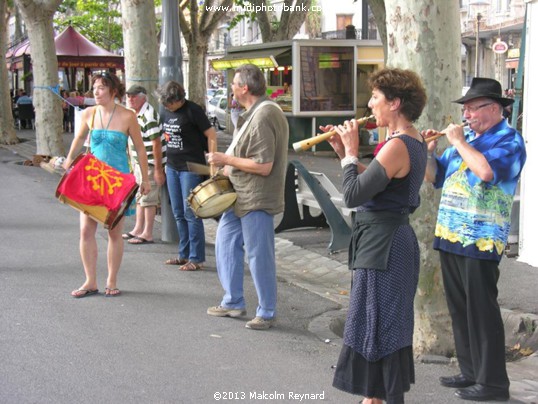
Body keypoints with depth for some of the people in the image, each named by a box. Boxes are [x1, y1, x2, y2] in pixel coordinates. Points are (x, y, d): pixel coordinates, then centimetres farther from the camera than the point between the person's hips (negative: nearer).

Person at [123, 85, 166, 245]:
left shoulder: (149, 116, -20)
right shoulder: (132, 114, 10)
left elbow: (156, 143, -22)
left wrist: (158, 169, -22)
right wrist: (132, 161, 19)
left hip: (150, 163, -9)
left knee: (148, 198, -3)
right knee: (139, 197, 16)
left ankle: (147, 234, 3)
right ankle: (138, 229, 26)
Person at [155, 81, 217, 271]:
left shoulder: (192, 111, -13)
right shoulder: (165, 112, 9)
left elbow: (211, 135, -11)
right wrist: (164, 164, 16)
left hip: (191, 168, -8)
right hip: (172, 167, 8)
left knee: (191, 214, -6)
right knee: (178, 214, 12)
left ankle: (196, 258, 1)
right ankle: (184, 254, 22)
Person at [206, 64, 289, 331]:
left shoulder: (262, 118, -23)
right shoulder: (258, 112, 11)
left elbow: (263, 166, -26)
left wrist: (226, 159, -19)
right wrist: (229, 168, 16)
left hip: (256, 198, -11)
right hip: (241, 194, 11)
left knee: (259, 255, -1)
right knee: (226, 241, 18)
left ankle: (267, 313, 12)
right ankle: (233, 303, 29)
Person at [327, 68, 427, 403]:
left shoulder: (397, 146, -21)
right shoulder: (415, 142, 9)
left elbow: (353, 195, -23)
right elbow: (372, 184, 14)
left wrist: (351, 152, -11)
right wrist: (345, 153, 8)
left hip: (383, 245, -10)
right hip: (396, 238, 10)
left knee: (380, 325, -2)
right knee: (385, 324, 18)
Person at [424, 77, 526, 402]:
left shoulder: (510, 140, -8)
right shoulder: (467, 139, 17)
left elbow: (487, 171, -28)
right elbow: (435, 176, 22)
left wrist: (459, 142, -15)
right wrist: (428, 152, 4)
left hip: (480, 240, -8)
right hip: (450, 237, 8)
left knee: (482, 311, -5)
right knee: (460, 310, 14)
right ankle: (471, 372, 25)